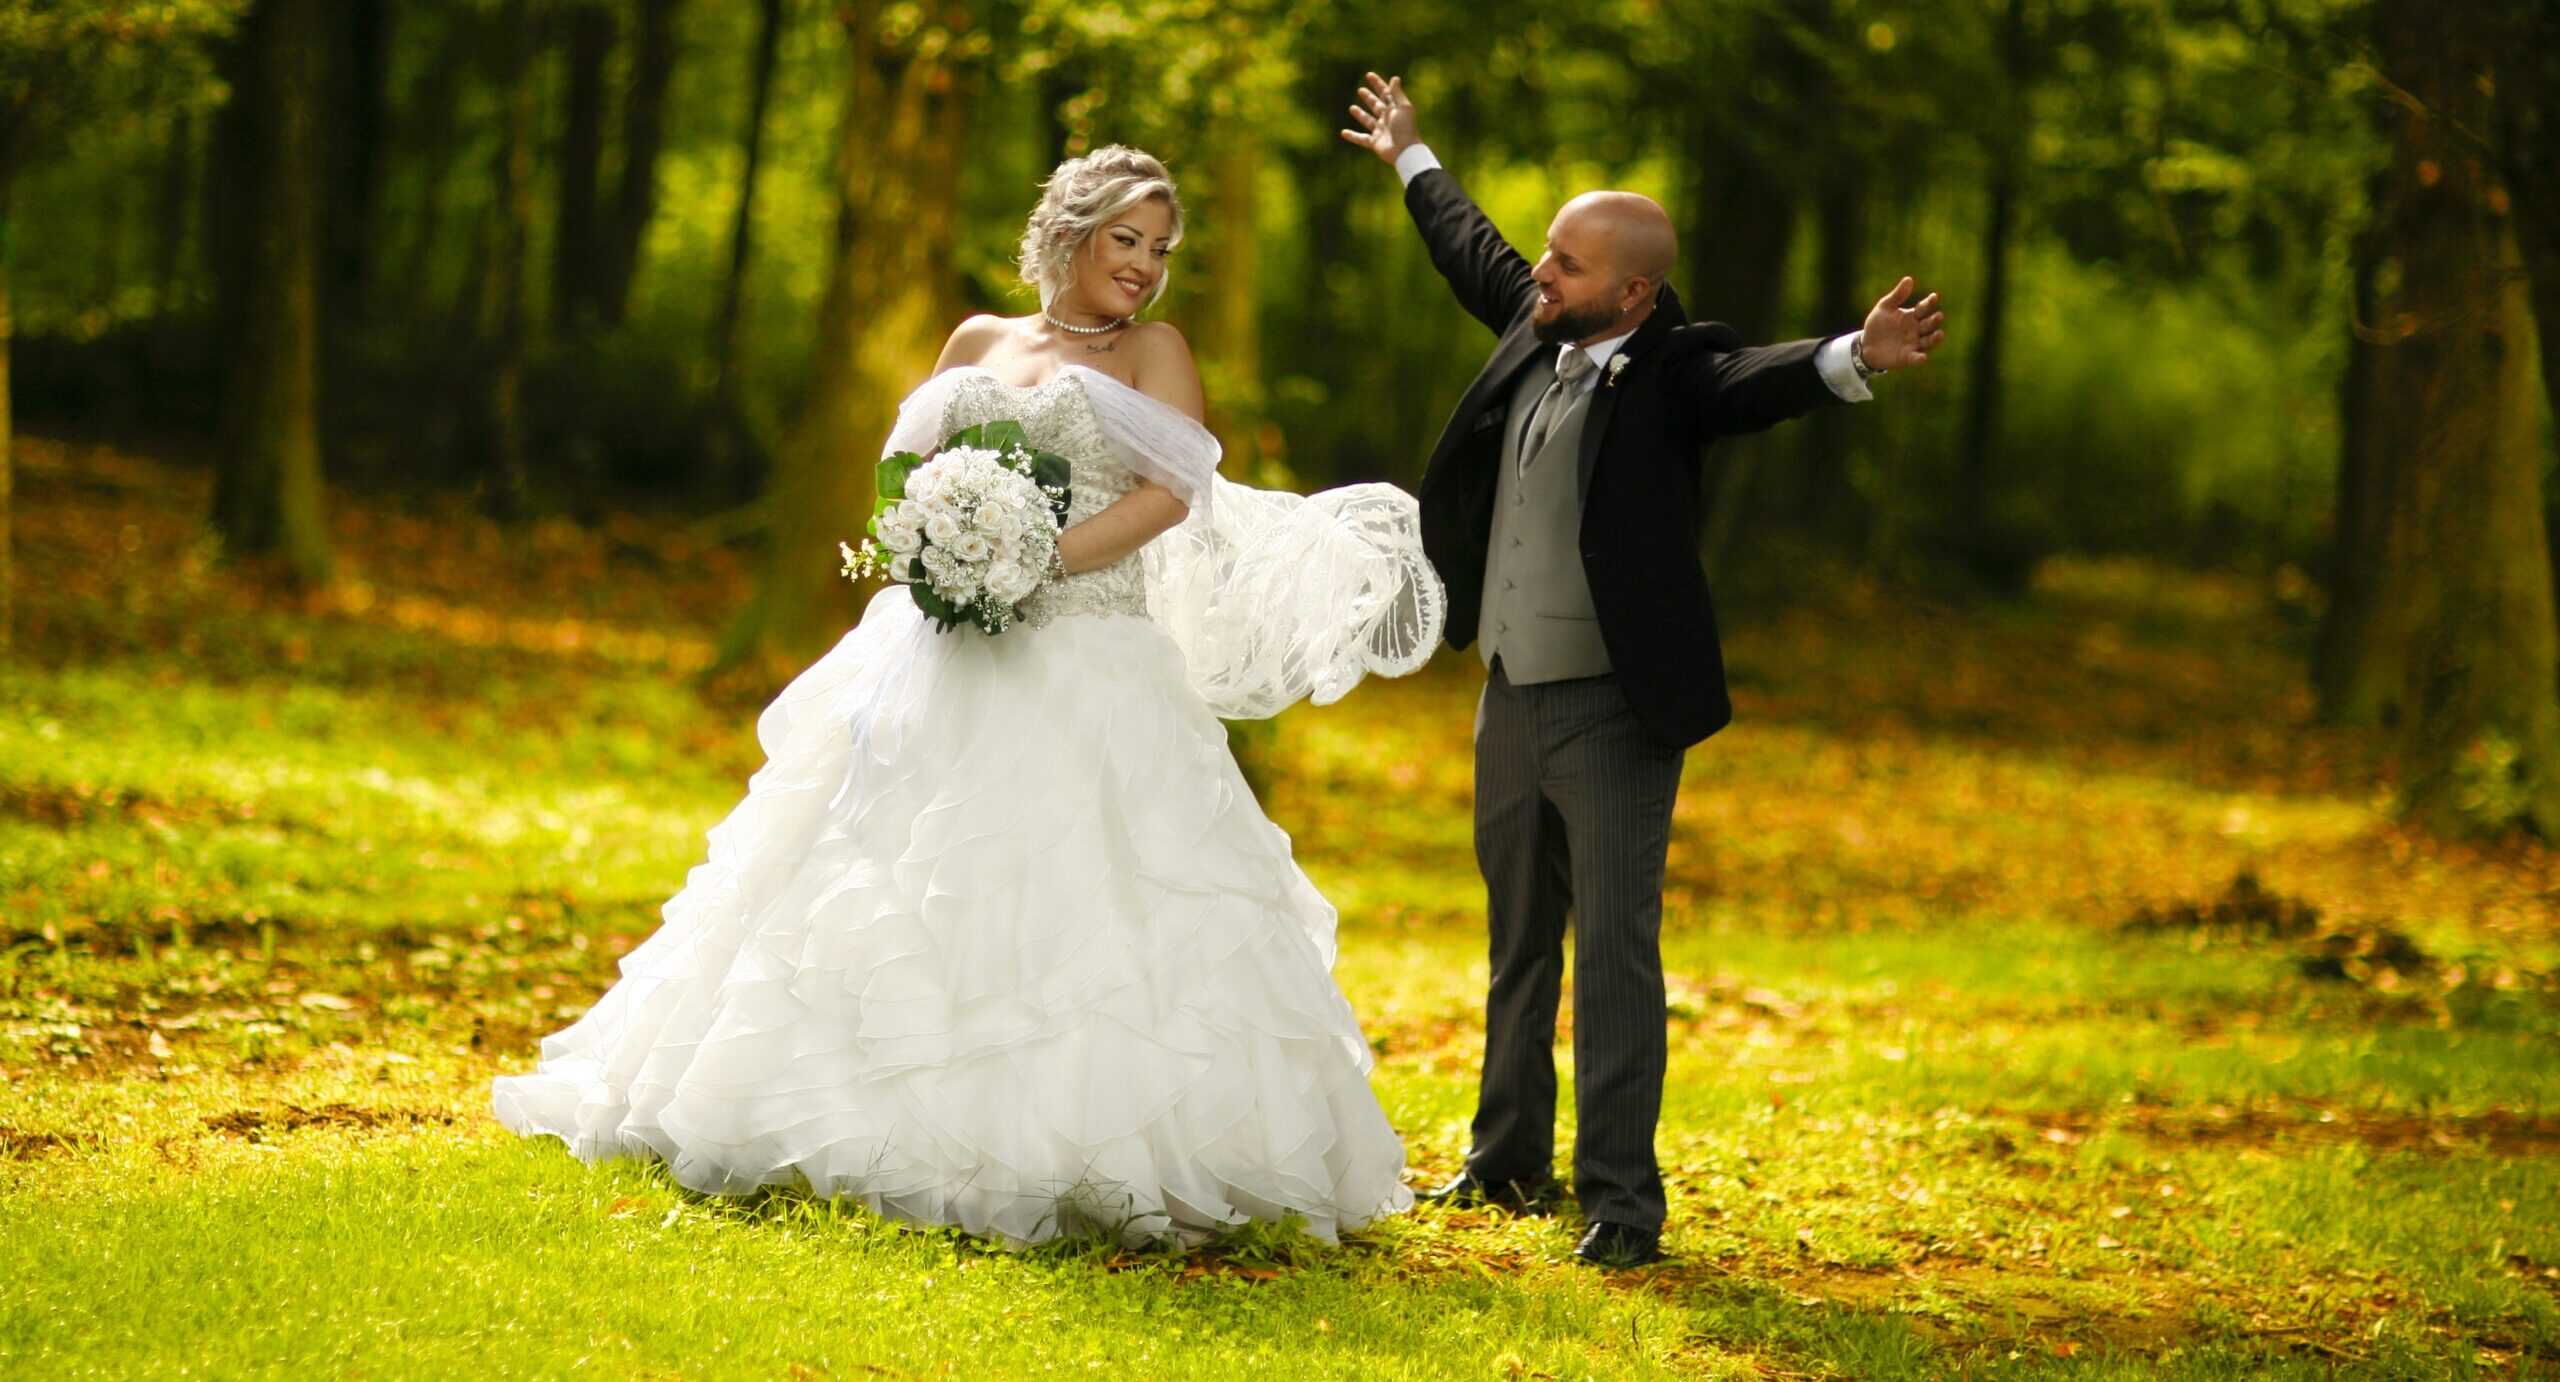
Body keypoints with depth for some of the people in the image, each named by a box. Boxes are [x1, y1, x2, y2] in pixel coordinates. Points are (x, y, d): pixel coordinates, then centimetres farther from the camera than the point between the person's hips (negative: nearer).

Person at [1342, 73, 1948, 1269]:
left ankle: (1621, 1201, -8)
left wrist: (1855, 358, -56)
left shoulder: (1671, 370, -15)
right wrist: (1412, 160, 40)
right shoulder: (1539, 333, 5)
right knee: (1518, 939, 20)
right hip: (1512, 698, 8)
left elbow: (1763, 379, -35)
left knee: (1615, 948, -10)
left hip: (1612, 709, -8)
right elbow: (1474, 255, 24)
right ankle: (1510, 1161, 34)